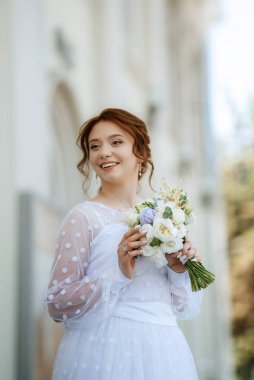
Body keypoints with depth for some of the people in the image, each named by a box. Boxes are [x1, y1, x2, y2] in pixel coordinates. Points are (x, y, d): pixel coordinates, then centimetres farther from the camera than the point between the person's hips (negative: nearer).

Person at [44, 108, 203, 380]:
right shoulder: (83, 217, -7)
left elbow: (185, 309, 12)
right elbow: (56, 304, -9)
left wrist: (179, 273, -6)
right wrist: (118, 276, -18)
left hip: (164, 352, 5)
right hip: (105, 352, -4)